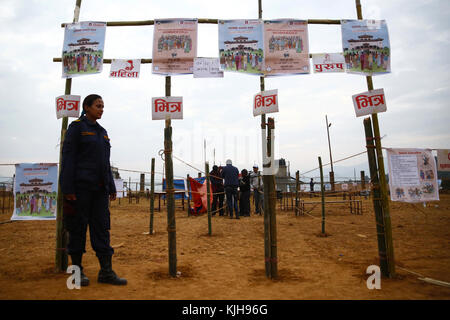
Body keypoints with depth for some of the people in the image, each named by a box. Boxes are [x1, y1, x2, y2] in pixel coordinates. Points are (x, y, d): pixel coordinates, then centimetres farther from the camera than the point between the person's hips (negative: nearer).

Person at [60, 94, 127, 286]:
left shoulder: (102, 132, 18)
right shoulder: (76, 127, -1)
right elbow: (68, 158, -7)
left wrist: (111, 187, 14)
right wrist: (68, 188, -14)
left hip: (100, 187, 6)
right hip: (81, 185, -6)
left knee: (102, 226, 3)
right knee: (78, 227, 2)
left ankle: (106, 271, 6)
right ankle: (77, 269, 15)